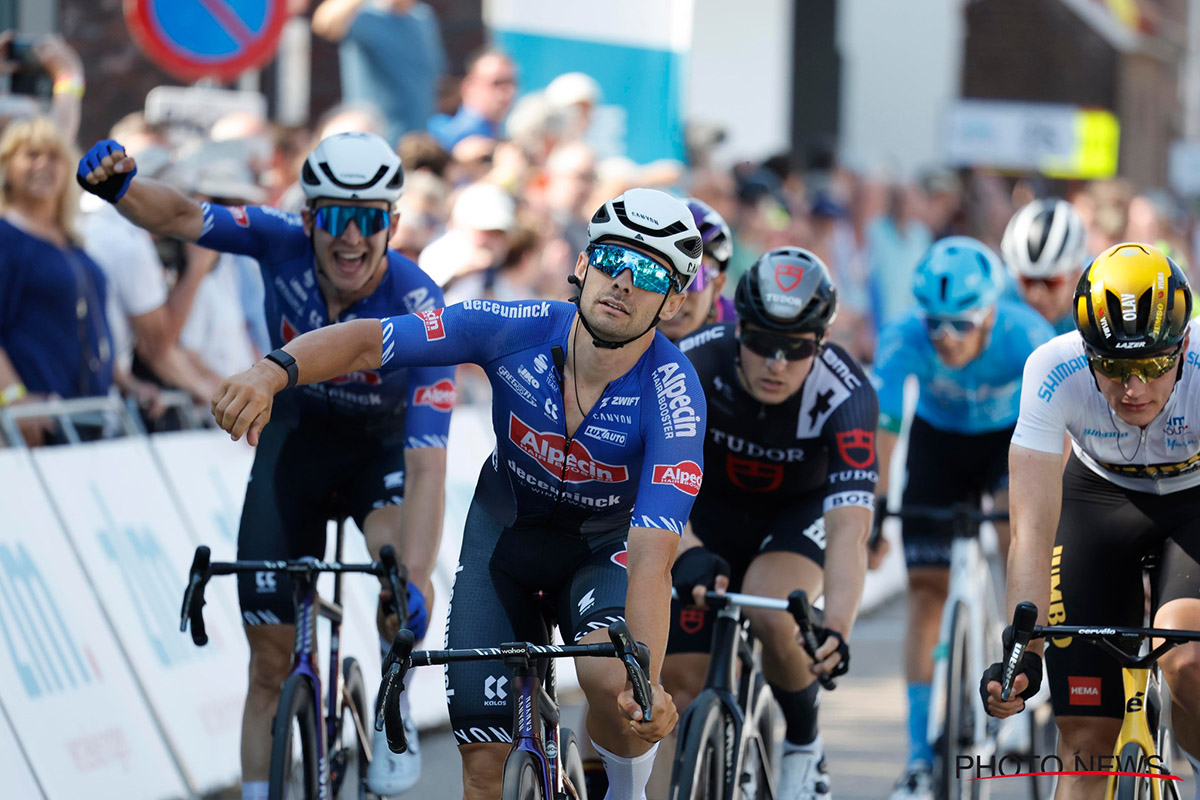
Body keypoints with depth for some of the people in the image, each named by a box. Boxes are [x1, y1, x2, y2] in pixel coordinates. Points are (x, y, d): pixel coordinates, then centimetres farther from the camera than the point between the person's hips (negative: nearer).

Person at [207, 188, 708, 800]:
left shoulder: (673, 398, -31)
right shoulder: (518, 330, -26)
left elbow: (653, 557, -39)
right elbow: (364, 341, -24)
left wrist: (646, 681, -54)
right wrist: (271, 372, -44)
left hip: (607, 539, -2)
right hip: (505, 526, 2)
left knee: (613, 680, -33)